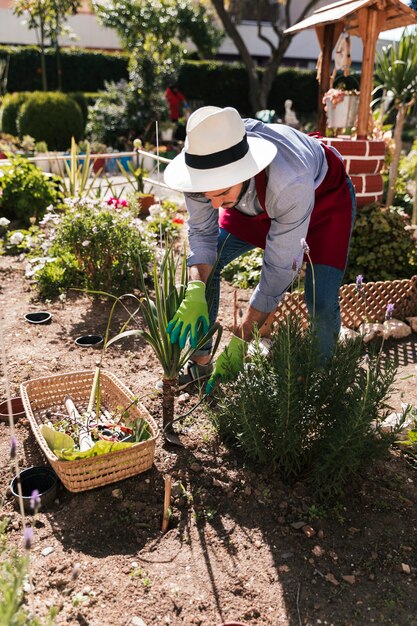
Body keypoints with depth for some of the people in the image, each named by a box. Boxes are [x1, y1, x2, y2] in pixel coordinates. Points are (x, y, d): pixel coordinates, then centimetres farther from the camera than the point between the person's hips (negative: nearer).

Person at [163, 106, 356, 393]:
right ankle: (201, 363, 12)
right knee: (202, 268, -6)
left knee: (321, 303, -19)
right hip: (255, 203, 5)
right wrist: (195, 292, -35)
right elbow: (202, 232, -17)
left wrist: (240, 342, -33)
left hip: (325, 196, -4)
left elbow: (279, 269, -37)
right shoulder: (200, 162, -32)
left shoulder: (290, 181, -46)